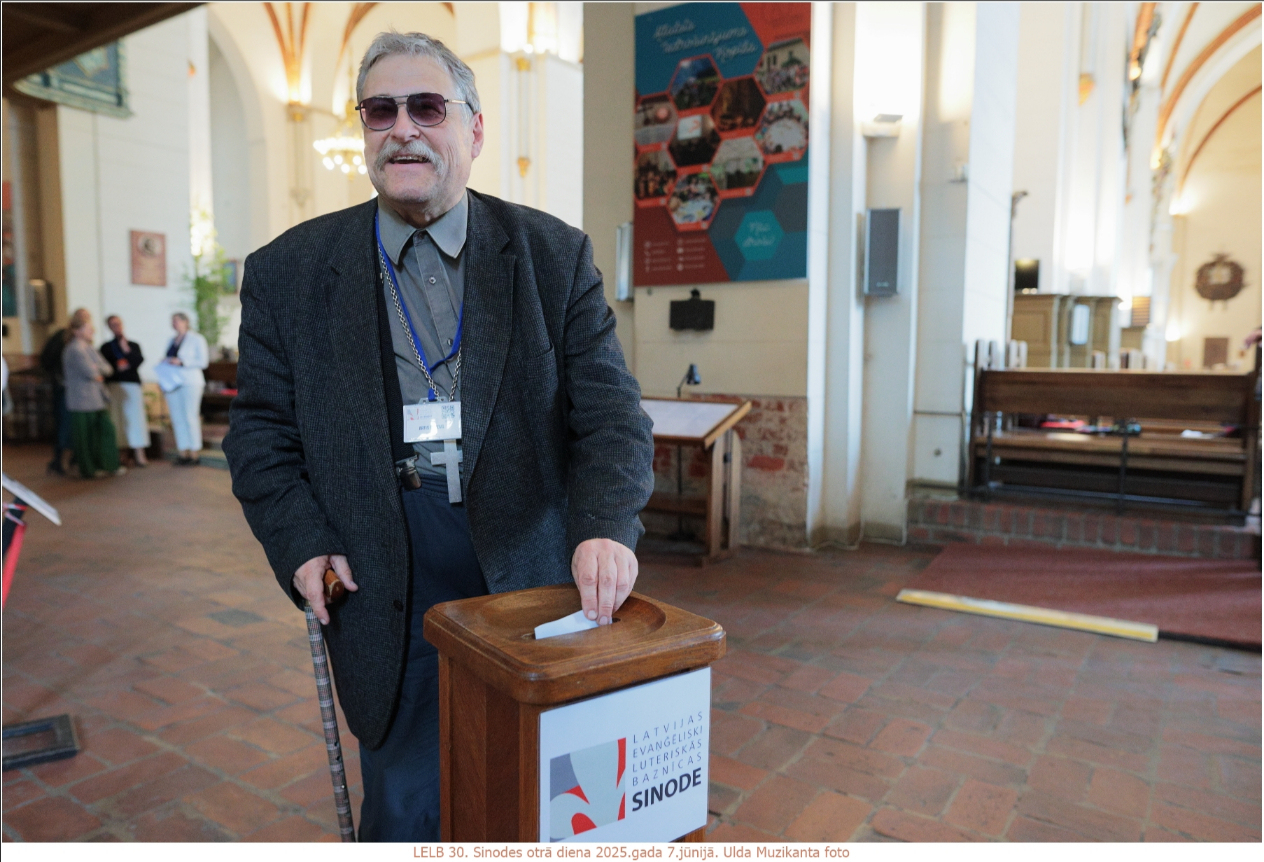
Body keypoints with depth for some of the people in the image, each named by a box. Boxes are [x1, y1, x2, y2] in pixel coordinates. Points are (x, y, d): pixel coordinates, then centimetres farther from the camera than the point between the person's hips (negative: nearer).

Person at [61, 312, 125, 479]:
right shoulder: (75, 349, -14)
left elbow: (106, 368, 10)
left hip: (98, 400, 9)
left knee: (105, 430, 8)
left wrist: (97, 368, -9)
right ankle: (89, 470, 11)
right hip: (83, 401, -9)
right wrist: (99, 375, -1)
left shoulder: (89, 348, 16)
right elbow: (90, 372, -21)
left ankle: (109, 466, 15)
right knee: (85, 438, 1)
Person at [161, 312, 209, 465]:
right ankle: (183, 453, 7)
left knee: (190, 417, -7)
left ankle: (194, 454, -3)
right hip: (172, 382, 6)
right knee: (177, 418, 3)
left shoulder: (196, 339, 0)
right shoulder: (171, 341, 19)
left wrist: (181, 362, -14)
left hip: (190, 382, -6)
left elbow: (203, 361, -7)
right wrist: (164, 363, 4)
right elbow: (167, 359, 26)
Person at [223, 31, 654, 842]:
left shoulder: (555, 255, 0)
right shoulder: (289, 270, 3)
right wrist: (301, 544, -6)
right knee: (405, 808, 13)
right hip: (388, 593, 0)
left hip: (534, 581, 1)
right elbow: (261, 428, 7)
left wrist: (606, 526, -21)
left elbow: (611, 410, -6)